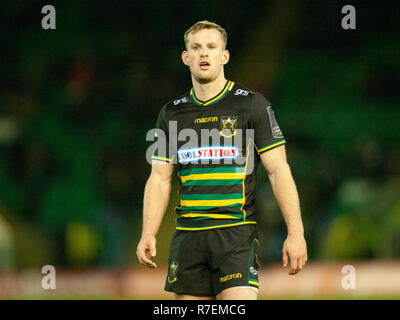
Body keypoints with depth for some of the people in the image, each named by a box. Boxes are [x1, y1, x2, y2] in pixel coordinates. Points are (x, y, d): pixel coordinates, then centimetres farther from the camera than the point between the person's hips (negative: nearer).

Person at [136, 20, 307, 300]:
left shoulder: (252, 104, 1)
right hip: (188, 233, 4)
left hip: (237, 232, -4)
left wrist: (295, 233, -11)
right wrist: (148, 235, 2)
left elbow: (278, 169, -3)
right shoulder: (171, 113, 12)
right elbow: (160, 178, 14)